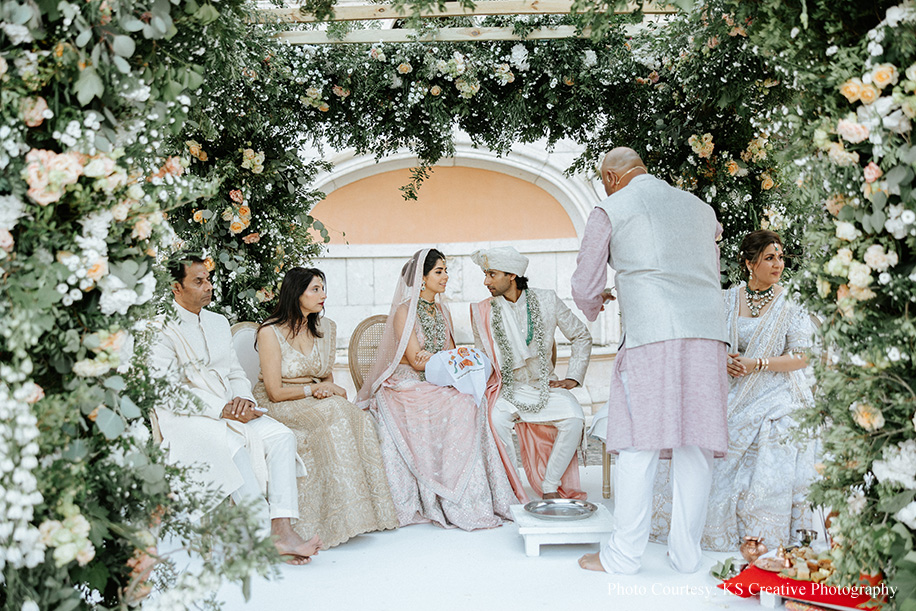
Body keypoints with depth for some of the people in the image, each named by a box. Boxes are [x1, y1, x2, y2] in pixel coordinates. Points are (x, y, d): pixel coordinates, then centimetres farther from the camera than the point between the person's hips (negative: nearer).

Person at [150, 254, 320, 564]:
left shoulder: (219, 322, 18)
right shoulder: (161, 329, -5)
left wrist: (241, 399, -6)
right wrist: (222, 409, -19)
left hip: (231, 409, 6)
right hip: (185, 418, -6)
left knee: (281, 436, -22)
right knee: (231, 445, -36)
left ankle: (284, 530, -33)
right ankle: (269, 536, -32)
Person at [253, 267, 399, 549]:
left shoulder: (326, 328, 10)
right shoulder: (271, 332, -10)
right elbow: (275, 392, -12)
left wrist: (326, 388, -6)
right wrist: (315, 389, -9)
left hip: (318, 402, 6)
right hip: (279, 408, -6)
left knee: (360, 418, -26)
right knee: (335, 414, -33)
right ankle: (344, 515, -29)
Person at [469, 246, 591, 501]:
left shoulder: (546, 300, -2)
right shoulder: (483, 311, -1)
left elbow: (581, 336, 9)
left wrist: (572, 378, 1)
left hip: (545, 385, 1)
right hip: (507, 388, 0)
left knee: (574, 418, -28)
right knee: (496, 420, -32)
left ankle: (550, 487, -11)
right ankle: (510, 491, -13)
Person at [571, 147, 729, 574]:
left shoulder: (610, 210, 9)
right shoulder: (701, 208, 24)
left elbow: (584, 287, 10)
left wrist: (594, 304, 34)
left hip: (650, 332, -4)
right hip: (707, 331, 5)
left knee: (638, 445, -1)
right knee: (693, 445, 7)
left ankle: (624, 554, 3)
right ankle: (686, 552, 13)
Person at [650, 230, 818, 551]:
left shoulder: (791, 305, 1)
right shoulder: (728, 299, 8)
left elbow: (801, 357, -4)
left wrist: (756, 364, -15)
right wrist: (724, 363, -9)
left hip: (777, 395, -2)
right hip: (735, 392, 2)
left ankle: (761, 533, -5)